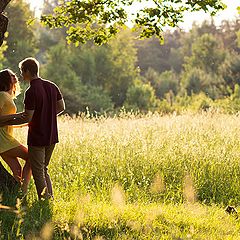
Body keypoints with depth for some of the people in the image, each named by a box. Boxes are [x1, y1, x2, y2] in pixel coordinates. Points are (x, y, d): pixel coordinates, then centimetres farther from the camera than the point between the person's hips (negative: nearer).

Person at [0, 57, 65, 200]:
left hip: (37, 138, -7)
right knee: (44, 169, 20)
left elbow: (27, 118, -18)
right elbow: (61, 107, 12)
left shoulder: (31, 92, -18)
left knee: (38, 173, 4)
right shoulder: (52, 86, 4)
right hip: (52, 136, 7)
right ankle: (51, 198, 19)